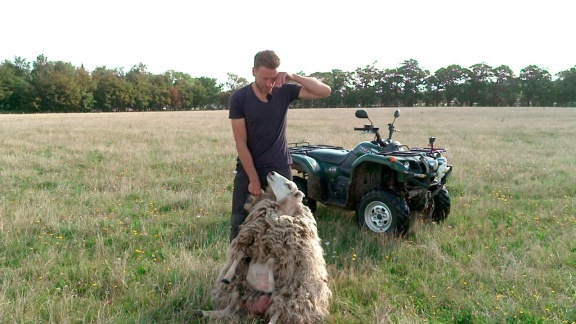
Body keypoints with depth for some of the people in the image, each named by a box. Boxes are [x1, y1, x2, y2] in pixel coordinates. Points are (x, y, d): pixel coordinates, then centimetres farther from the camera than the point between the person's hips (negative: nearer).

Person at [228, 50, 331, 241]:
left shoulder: (285, 91, -5)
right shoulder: (239, 98, -11)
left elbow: (325, 91, -11)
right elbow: (241, 142, -11)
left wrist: (293, 77, -22)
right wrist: (253, 179, -13)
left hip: (279, 167, 1)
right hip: (248, 168, -1)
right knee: (239, 222, 3)